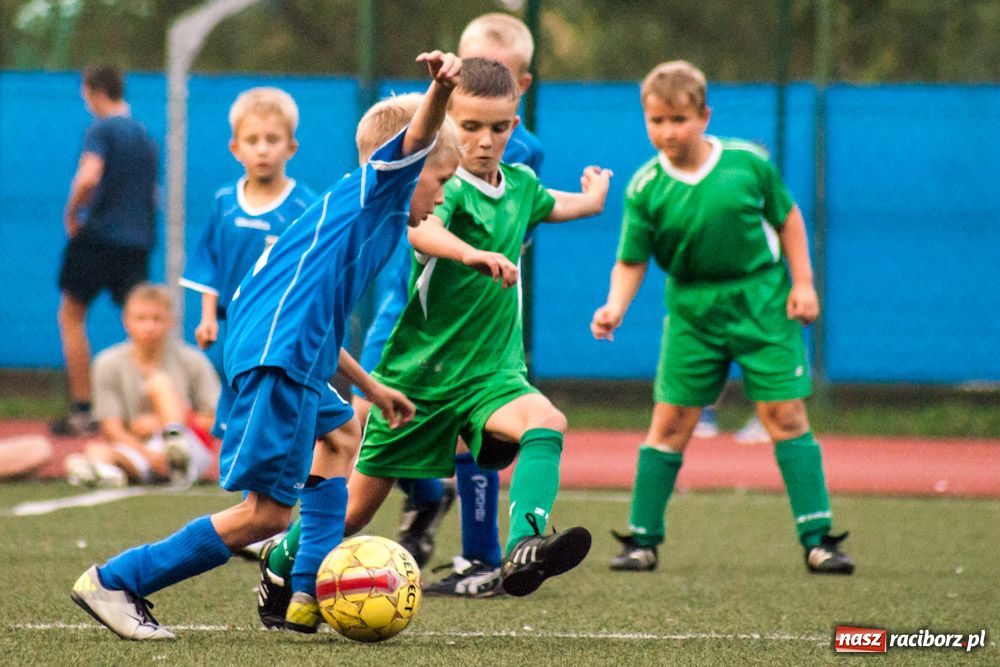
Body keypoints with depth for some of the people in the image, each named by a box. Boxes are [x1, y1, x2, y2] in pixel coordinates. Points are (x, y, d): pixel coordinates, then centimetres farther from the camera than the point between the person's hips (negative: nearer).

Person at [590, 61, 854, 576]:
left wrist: (802, 283, 1)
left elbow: (787, 218, 5)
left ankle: (817, 538, 1)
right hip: (692, 310, 1)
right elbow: (631, 262, -6)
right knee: (670, 420, -2)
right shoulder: (645, 188, -8)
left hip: (762, 301, -1)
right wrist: (615, 307, -24)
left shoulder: (746, 162, -8)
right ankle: (642, 539, 7)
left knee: (785, 413, -4)